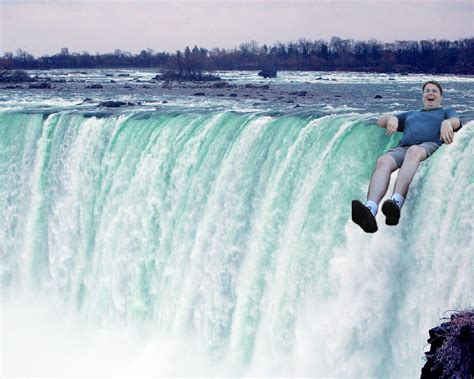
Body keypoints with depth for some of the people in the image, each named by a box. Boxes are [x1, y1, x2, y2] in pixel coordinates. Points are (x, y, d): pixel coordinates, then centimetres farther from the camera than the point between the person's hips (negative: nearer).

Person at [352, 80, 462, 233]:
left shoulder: (446, 112, 32)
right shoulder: (410, 115, 41)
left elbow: (456, 121, 7)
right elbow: (381, 121, 33)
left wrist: (447, 123, -18)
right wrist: (391, 118, 8)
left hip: (430, 146, -3)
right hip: (403, 148, 3)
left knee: (414, 151, -41)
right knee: (383, 161, -33)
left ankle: (396, 202, -62)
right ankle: (370, 209, -59)